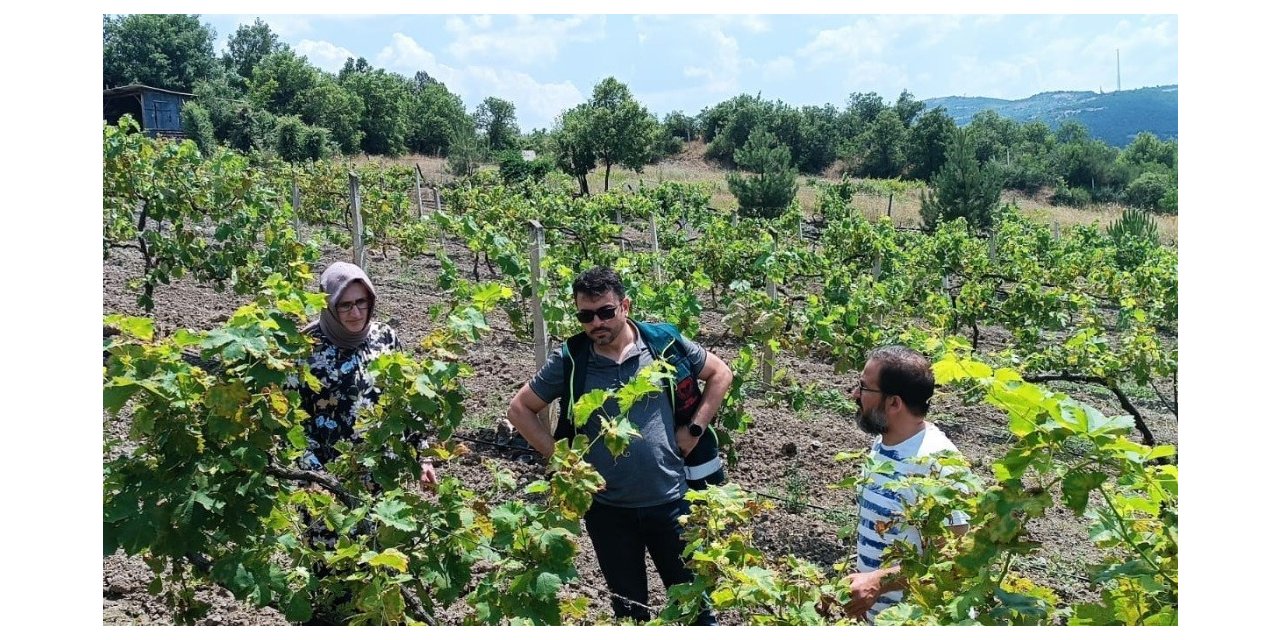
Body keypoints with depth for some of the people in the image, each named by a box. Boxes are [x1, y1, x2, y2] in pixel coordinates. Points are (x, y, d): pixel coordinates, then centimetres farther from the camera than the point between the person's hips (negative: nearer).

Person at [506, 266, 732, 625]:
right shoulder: (570, 361, -7)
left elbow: (720, 374, 6)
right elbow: (519, 410, 2)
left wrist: (695, 430, -2)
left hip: (669, 499, 0)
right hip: (608, 508, 1)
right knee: (629, 607, 17)